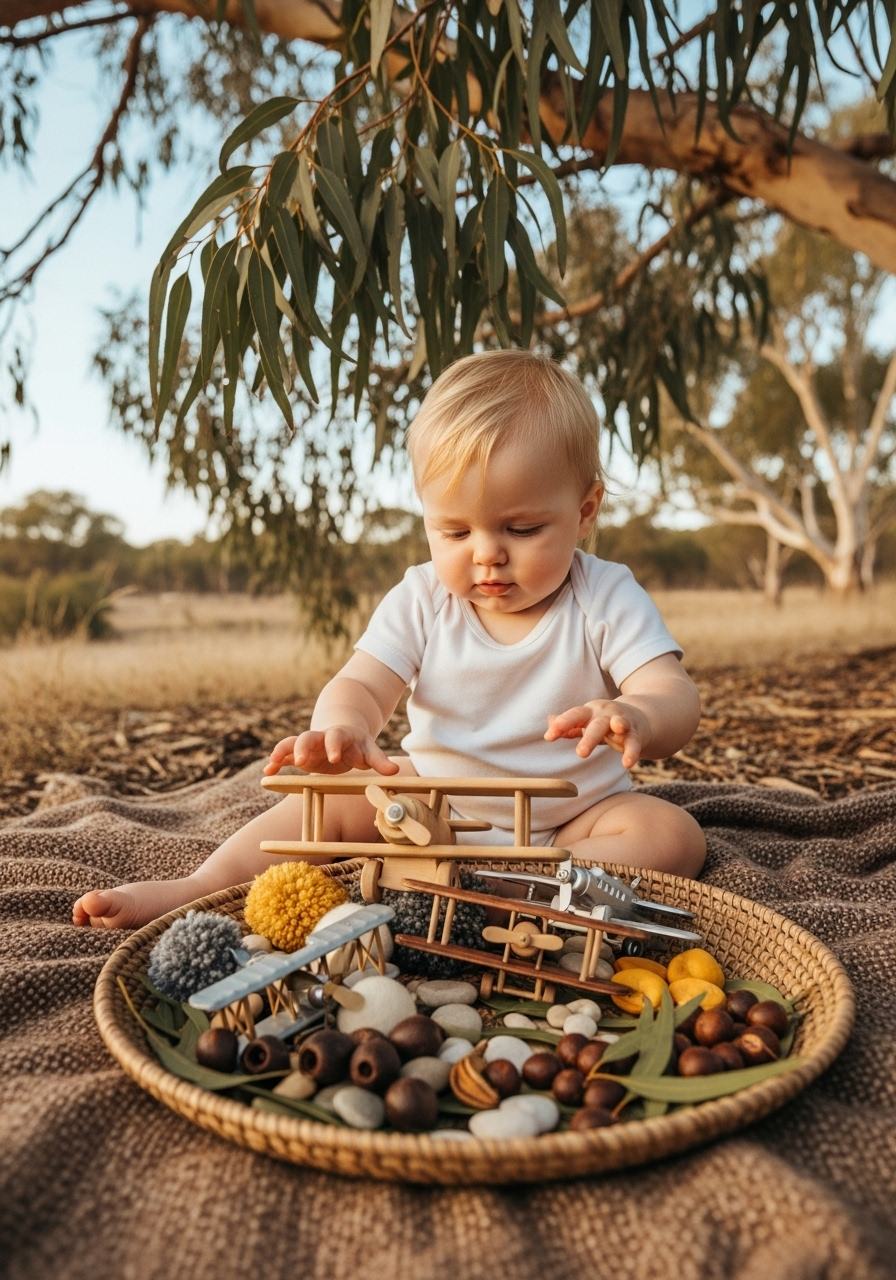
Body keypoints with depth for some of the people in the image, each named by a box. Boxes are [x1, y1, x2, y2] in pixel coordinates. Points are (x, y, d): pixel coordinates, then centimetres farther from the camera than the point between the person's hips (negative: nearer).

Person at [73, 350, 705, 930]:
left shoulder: (606, 600, -13)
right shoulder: (422, 598, -5)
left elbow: (676, 697, -24)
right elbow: (362, 686, -13)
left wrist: (635, 718, -50)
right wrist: (342, 728, -40)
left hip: (572, 821, -1)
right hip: (432, 807, 2)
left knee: (672, 834, -27)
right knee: (335, 799, -14)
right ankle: (194, 891, -11)